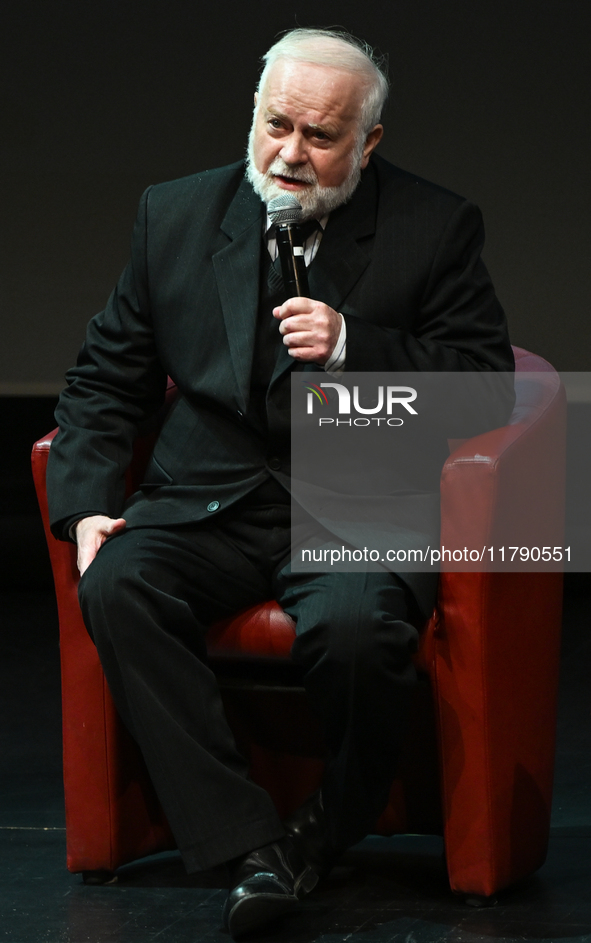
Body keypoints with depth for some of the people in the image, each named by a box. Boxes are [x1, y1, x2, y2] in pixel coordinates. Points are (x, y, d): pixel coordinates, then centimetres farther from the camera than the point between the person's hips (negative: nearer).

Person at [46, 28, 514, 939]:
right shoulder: (175, 214, 11)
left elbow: (486, 377, -3)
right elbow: (106, 377, 14)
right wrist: (89, 506, -2)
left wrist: (353, 346, -16)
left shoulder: (435, 228, 2)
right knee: (116, 588, -28)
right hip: (207, 504, 3)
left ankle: (329, 827, -3)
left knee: (356, 625, -35)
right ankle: (246, 845, -28)